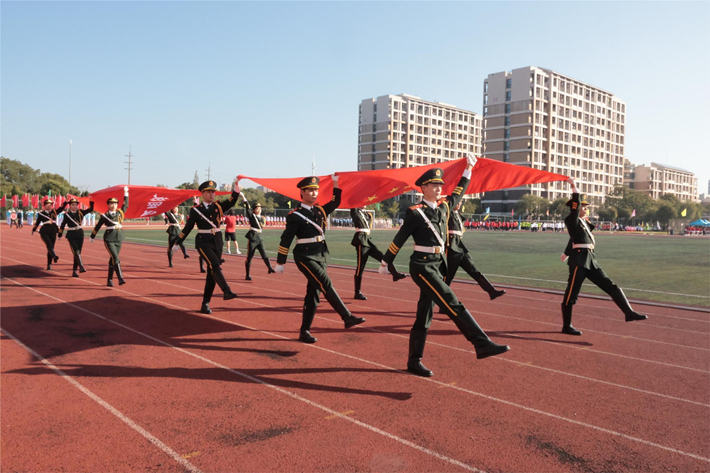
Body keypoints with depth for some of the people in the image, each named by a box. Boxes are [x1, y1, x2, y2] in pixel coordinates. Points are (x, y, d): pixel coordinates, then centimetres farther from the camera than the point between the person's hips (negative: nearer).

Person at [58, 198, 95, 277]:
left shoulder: (80, 212, 6)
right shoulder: (67, 214, -1)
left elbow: (91, 209, -2)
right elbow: (63, 225, 4)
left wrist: (91, 201, -15)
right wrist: (60, 235, 7)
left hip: (80, 234, 3)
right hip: (71, 235, -3)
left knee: (78, 253, 5)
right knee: (76, 252, -16)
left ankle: (74, 271, 11)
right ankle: (81, 267, -27)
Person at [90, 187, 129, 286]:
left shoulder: (120, 212, 9)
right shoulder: (105, 215, -1)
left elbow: (126, 205, 21)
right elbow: (97, 226, 8)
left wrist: (126, 193, 20)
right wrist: (92, 237, 16)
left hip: (119, 239, 4)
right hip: (109, 239, -4)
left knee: (112, 259, 10)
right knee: (115, 258, -15)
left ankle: (109, 280, 17)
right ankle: (120, 278, -21)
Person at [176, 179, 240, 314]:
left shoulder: (218, 206, 7)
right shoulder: (195, 210, -1)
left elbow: (233, 200, -8)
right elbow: (187, 227, 2)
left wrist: (236, 186, -21)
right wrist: (178, 243, 3)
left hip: (217, 242, 4)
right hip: (203, 242, -4)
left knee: (212, 273, 5)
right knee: (215, 266, -25)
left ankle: (205, 304, 12)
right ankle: (227, 292, -35)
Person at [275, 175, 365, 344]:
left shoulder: (320, 210, 9)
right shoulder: (295, 215, -9)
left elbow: (335, 202, 26)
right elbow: (286, 239, -7)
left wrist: (335, 184, 19)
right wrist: (280, 262, -5)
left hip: (322, 256, 7)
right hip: (306, 256, -7)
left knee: (313, 293, 6)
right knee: (326, 285, -20)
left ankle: (304, 331, 14)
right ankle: (347, 317, -20)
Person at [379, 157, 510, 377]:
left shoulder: (443, 207, 9)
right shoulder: (415, 212, -9)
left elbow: (457, 194, 29)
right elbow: (398, 240, -4)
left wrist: (468, 169, 29)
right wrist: (385, 263, 3)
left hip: (438, 264, 7)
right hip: (422, 266, -7)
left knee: (424, 314, 9)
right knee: (452, 303, -17)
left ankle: (414, 361, 17)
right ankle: (482, 344, -20)